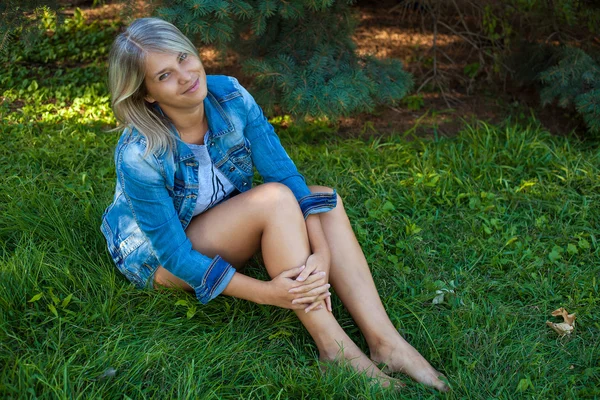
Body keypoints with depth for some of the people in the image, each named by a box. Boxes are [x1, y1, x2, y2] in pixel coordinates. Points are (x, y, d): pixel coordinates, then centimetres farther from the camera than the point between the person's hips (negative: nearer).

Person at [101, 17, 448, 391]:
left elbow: (284, 171, -18)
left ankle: (385, 340, -23)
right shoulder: (140, 156, -31)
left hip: (222, 227, 6)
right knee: (274, 197, -30)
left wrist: (321, 250, -31)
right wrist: (266, 293, -32)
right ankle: (333, 345, -26)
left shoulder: (229, 96, -18)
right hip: (157, 258, -6)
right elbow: (175, 254, -27)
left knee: (325, 199, -16)